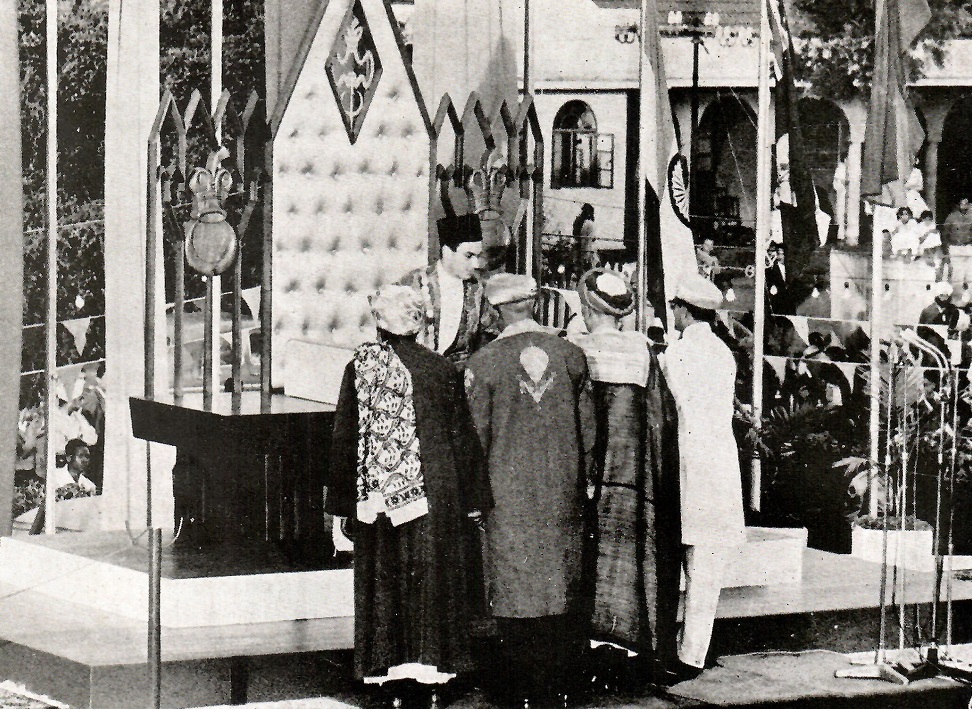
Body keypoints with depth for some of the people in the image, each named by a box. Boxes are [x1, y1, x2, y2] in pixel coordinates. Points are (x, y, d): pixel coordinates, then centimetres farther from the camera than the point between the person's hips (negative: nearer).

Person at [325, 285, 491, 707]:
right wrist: (473, 500, 7)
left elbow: (343, 438, 0)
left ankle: (384, 661, 12)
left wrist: (342, 503, 7)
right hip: (432, 493, -1)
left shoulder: (359, 368, -3)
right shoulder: (440, 370, -4)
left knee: (382, 580, 9)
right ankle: (431, 658, 7)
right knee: (430, 575, 7)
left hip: (376, 495, 1)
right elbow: (463, 439, 0)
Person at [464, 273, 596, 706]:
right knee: (560, 585, 10)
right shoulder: (570, 355, 0)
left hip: (508, 491, -3)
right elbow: (588, 428, 5)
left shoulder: (484, 363, -10)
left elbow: (477, 435, -6)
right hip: (563, 491, 3)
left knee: (514, 587, 4)